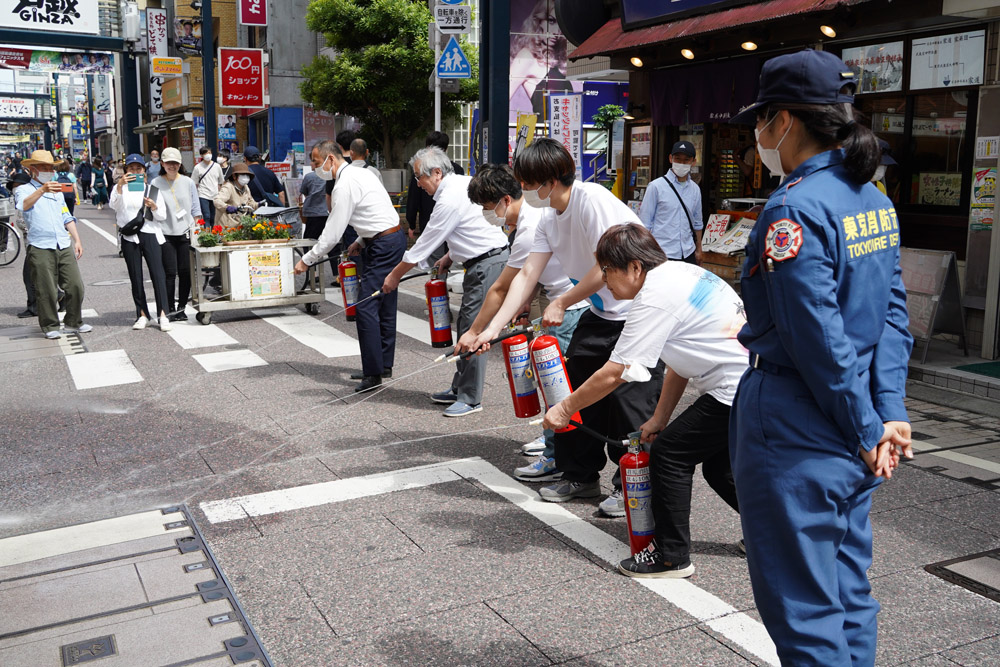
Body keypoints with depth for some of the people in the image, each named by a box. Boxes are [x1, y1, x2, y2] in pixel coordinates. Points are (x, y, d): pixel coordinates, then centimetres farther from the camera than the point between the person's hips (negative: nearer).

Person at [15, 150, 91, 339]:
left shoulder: (57, 191, 24)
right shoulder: (24, 190, 3)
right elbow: (24, 205, -20)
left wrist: (77, 240, 16)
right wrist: (42, 190, -37)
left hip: (64, 246, 5)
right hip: (40, 248, -5)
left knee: (75, 286, 0)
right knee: (46, 291, -2)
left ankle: (73, 323, 15)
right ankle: (50, 326, 11)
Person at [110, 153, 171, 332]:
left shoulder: (152, 189, 13)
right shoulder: (120, 188, 10)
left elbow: (162, 216, 9)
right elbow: (113, 205, -12)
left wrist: (154, 206, -12)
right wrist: (119, 185, -27)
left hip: (150, 234, 0)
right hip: (129, 237, 1)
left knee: (158, 274, -12)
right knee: (135, 277, 3)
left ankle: (163, 315, -15)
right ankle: (142, 315, 11)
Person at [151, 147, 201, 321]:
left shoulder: (188, 183, 8)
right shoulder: (156, 183, 2)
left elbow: (195, 209, 11)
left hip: (185, 233, 2)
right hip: (165, 234, -2)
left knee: (186, 272, 1)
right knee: (170, 272, -6)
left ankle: (181, 307, 14)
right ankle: (170, 309, 5)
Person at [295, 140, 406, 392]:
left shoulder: (345, 184, -16)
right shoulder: (362, 173, 15)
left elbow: (332, 233, -17)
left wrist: (307, 260, -9)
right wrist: (362, 241, 15)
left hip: (383, 246, -11)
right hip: (393, 239, 11)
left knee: (367, 307, -10)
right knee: (385, 305, 15)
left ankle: (373, 373, -7)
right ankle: (384, 364, 25)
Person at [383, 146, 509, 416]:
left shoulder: (450, 199, -19)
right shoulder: (462, 183, 10)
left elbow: (424, 244, -13)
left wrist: (395, 276, -3)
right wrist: (449, 258, 15)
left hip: (488, 263, -11)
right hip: (484, 260, 11)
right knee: (465, 326, 15)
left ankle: (470, 398, 0)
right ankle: (460, 388, 24)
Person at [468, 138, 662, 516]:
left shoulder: (591, 199, -22)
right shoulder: (549, 219, 5)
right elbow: (527, 275, 2)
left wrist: (561, 304, -15)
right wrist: (494, 327, -5)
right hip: (601, 312, 9)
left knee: (629, 400, -5)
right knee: (576, 388, 8)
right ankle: (581, 475, 23)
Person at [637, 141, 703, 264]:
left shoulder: (695, 189, 11)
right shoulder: (656, 187, -4)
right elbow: (644, 224, -3)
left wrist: (698, 250, 18)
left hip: (688, 254, 5)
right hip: (662, 254, -5)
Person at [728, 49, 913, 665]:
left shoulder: (795, 209, -19)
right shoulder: (873, 200, 9)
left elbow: (820, 340, -21)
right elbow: (893, 313, 7)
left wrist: (866, 429, -10)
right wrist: (891, 411, 2)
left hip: (796, 433, -9)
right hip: (852, 434, 9)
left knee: (804, 611, 5)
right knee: (849, 594, 22)